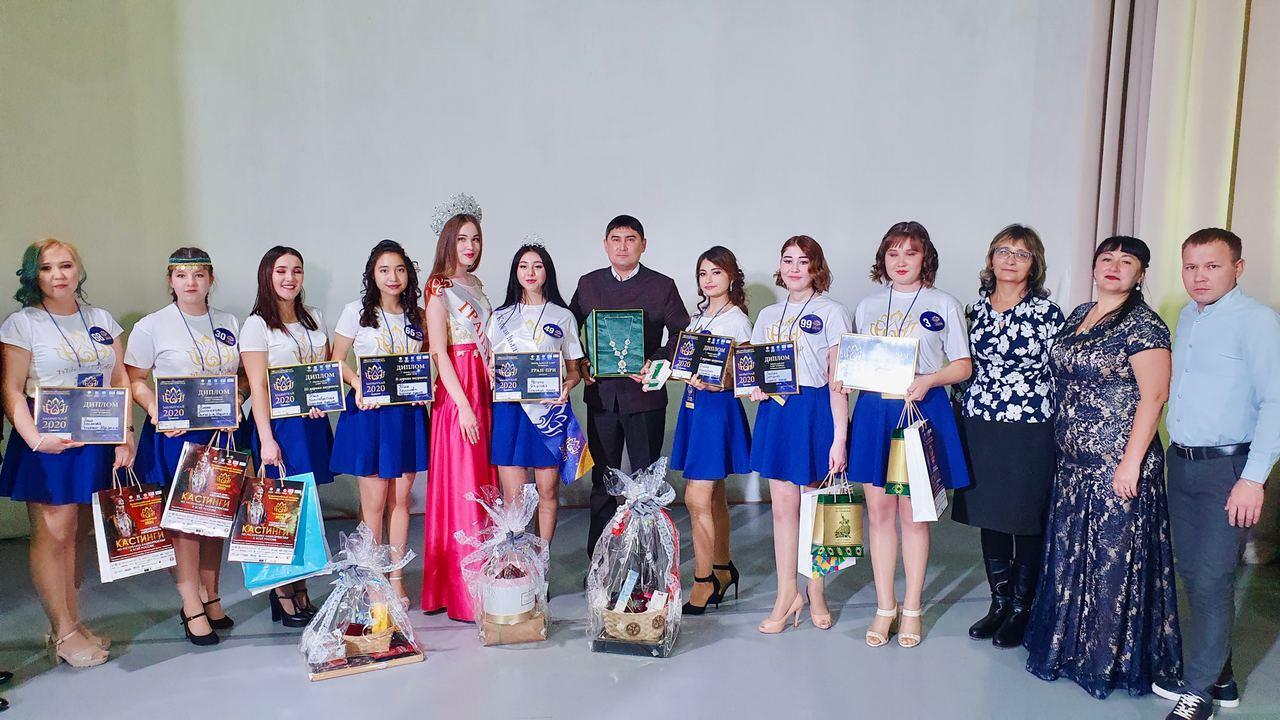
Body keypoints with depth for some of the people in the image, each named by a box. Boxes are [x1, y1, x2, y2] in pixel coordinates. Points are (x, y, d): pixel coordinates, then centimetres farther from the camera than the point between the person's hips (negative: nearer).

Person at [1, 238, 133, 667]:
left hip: (96, 439, 4)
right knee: (52, 532, -3)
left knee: (77, 533, 9)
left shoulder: (102, 320, 12)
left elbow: (121, 381, 11)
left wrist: (126, 434, 1)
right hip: (48, 442, -4)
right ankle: (64, 633, 8)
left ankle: (68, 625, 20)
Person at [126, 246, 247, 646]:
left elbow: (244, 373, 15)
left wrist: (237, 398, -4)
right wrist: (158, 413, -17)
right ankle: (191, 605, 9)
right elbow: (135, 380, -2)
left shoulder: (229, 323, 10)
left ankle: (209, 595, 24)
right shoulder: (151, 326, -2)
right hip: (176, 434, -4)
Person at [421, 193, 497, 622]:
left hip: (484, 392, 7)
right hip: (457, 394, -7)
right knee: (461, 489, -5)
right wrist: (463, 405, -18)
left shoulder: (475, 285, 15)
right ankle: (460, 593, 3)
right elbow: (438, 352, -13)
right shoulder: (439, 289, -7)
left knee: (482, 485, 10)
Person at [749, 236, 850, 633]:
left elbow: (837, 381, -6)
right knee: (782, 505, 5)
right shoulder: (768, 315, 12)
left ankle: (816, 591, 23)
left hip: (816, 412, -4)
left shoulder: (831, 312, -3)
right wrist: (754, 387, -4)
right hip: (775, 411, 4)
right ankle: (786, 594, 15)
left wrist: (839, 438, -11)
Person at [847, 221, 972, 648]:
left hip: (922, 410, -3)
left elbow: (963, 366, 2)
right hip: (874, 410, 3)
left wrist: (929, 380, -15)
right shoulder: (868, 306, 13)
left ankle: (912, 608, 17)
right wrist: (846, 378, -1)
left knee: (912, 513, 2)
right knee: (879, 511, 4)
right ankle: (885, 607, 17)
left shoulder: (944, 305, 4)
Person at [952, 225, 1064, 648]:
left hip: (1030, 430, -4)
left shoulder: (1046, 312, -5)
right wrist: (961, 419, 12)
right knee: (988, 517, 11)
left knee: (1027, 522, 5)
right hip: (980, 426, 4)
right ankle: (999, 603, 26)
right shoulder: (977, 308, 8)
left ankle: (1021, 609, 21)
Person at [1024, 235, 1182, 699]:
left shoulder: (1143, 325, -11)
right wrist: (1065, 443, 15)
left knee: (1113, 556, 3)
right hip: (1074, 461, 8)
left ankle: (1108, 659, 19)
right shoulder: (1079, 315, 11)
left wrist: (1131, 462, -19)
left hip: (1118, 464, -7)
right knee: (1070, 553, 15)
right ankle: (1071, 645, 31)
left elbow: (1153, 396, -16)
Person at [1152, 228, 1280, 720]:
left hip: (1227, 467, -7)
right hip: (1181, 463, 7)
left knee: (1211, 581, -4)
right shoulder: (1187, 317, 11)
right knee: (1190, 572, 14)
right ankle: (1219, 675, 30)